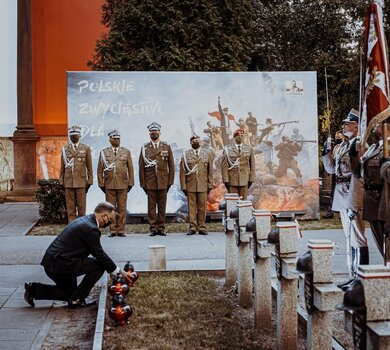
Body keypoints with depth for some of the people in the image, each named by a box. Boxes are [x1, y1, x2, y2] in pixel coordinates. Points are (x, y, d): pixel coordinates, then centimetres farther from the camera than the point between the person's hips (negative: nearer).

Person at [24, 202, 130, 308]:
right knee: (99, 265, -10)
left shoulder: (85, 220, 12)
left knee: (70, 292, 25)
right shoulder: (91, 228, -19)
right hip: (60, 264, -10)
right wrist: (118, 271, -3)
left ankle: (33, 289, 18)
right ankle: (77, 299, -1)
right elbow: (100, 255, -14)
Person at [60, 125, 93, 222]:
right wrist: (61, 181, 6)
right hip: (68, 182, 1)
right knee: (70, 207, 3)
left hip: (81, 182, -1)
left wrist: (90, 181, 1)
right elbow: (62, 167, 11)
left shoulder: (86, 148, 6)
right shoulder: (64, 149, 10)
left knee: (81, 206, 1)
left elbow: (89, 167, 5)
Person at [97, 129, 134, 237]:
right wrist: (101, 184, 2)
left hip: (123, 185, 0)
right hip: (109, 185, 0)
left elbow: (130, 169, 9)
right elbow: (100, 170, 8)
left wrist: (130, 183, 3)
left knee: (122, 208, 1)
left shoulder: (126, 152, 10)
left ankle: (121, 230, 7)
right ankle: (112, 230, 8)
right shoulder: (104, 152, 8)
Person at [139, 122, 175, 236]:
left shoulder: (166, 147, 8)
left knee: (162, 206, 3)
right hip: (150, 182, 0)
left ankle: (161, 228, 9)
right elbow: (141, 167, 5)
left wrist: (170, 181, 2)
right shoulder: (144, 148, 6)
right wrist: (142, 183, 1)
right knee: (151, 206, 1)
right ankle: (153, 228, 6)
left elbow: (171, 166, 7)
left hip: (163, 182, 1)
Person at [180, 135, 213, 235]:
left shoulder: (207, 154, 9)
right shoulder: (186, 154, 5)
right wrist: (183, 186, -2)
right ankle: (192, 228, 6)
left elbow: (210, 171, 9)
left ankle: (202, 228, 10)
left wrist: (210, 185, 4)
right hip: (190, 186, -1)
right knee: (191, 207, 0)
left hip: (203, 186, 1)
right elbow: (182, 172, 4)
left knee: (202, 207, 2)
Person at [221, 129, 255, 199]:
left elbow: (252, 165, 6)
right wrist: (226, 180, -9)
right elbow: (224, 166, -4)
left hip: (244, 180, 1)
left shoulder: (249, 149, 5)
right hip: (232, 180, -1)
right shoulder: (227, 149, -1)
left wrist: (251, 179, 1)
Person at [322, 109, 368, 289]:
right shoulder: (343, 145, 15)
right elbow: (331, 169, 20)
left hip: (352, 198, -9)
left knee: (357, 239, -4)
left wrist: (353, 206, -22)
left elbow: (357, 177, -19)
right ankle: (353, 277, 23)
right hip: (342, 199, 9)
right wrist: (327, 151, 6)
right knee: (349, 239, 14)